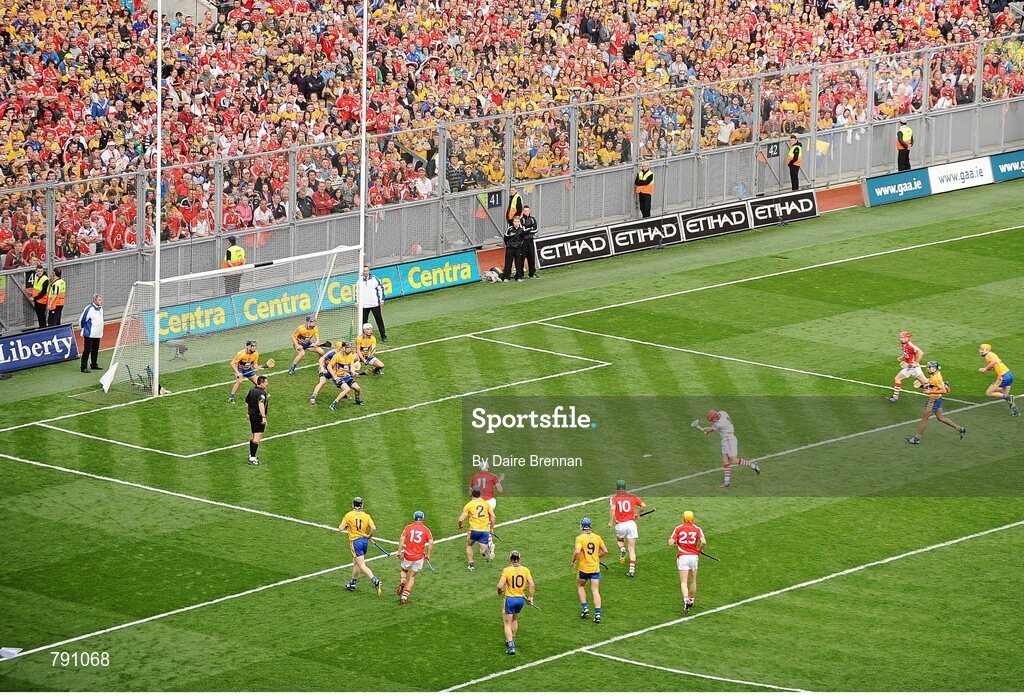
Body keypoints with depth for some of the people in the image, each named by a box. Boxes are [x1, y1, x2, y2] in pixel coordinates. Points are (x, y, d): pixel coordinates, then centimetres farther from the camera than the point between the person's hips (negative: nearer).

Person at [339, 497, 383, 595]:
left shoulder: (349, 515, -7)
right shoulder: (366, 516, 0)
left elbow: (340, 529, -7)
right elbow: (373, 529, -11)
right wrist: (369, 536, 8)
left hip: (355, 541, -5)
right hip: (365, 541, 5)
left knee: (362, 566, -9)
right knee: (356, 562, 24)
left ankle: (375, 581, -28)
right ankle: (352, 584, 35)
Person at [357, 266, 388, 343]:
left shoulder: (374, 279, -3)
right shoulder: (359, 280, 2)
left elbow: (381, 288, 4)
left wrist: (381, 300, 1)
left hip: (375, 304, -1)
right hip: (364, 305, 1)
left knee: (379, 320, 5)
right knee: (364, 321, 3)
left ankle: (383, 336, 13)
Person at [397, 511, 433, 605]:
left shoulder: (408, 527, 0)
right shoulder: (426, 530, 0)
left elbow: (402, 539, -11)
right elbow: (431, 543, -8)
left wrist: (400, 552, -8)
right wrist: (428, 555, 0)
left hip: (408, 555, 0)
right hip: (419, 557, 0)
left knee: (404, 571, 27)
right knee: (412, 576, 14)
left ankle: (402, 582, -3)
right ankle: (405, 596, 6)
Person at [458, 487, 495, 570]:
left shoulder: (469, 505, 1)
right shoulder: (486, 504, 10)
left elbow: (461, 519, -1)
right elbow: (493, 516, 6)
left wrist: (460, 526, 19)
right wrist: (492, 527, 18)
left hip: (474, 530, -2)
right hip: (485, 530, 2)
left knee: (469, 545, 25)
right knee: (483, 551, 2)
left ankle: (471, 564, 15)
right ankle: (488, 549, -33)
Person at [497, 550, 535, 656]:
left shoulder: (507, 570, -13)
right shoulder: (525, 570, -4)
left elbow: (500, 586, -17)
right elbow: (532, 585, -8)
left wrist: (499, 592, 4)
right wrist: (531, 597, 4)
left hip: (510, 599, -4)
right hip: (521, 599, 4)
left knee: (507, 624, 5)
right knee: (515, 620, 28)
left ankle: (511, 646, -6)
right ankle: (512, 640, 42)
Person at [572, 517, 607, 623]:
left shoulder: (580, 538, -12)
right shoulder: (597, 537, 2)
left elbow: (577, 551, -25)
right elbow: (605, 550, 9)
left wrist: (573, 561, -7)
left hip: (583, 568, -3)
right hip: (595, 568, 3)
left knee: (580, 586, 22)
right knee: (595, 591, 3)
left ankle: (585, 609, 13)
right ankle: (597, 614, -7)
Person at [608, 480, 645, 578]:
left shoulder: (615, 497, 1)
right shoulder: (632, 496, 9)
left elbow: (612, 509, -16)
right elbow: (643, 505, 6)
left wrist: (610, 521, -9)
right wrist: (638, 514, 23)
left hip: (620, 525, -1)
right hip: (631, 523, 2)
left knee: (619, 540, 31)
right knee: (632, 550, 6)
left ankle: (622, 549, -1)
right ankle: (632, 570, -2)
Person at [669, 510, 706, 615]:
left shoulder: (678, 529, 3)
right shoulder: (697, 529, 5)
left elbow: (670, 542, -6)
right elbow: (703, 542, -10)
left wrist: (675, 542, 17)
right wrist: (699, 550, 8)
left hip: (682, 556, -2)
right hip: (694, 556, 2)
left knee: (683, 583, -6)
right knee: (693, 581, 21)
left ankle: (686, 601, -28)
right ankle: (691, 601, 32)